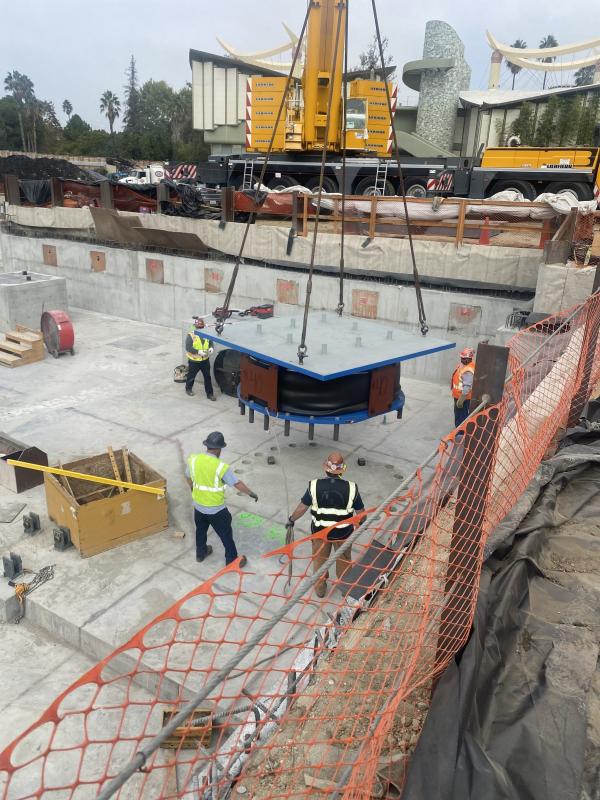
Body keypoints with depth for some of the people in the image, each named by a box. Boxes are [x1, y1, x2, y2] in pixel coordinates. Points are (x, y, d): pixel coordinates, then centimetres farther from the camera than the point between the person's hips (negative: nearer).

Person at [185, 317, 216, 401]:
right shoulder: (191, 335, -14)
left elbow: (211, 343, 13)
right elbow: (188, 348, -20)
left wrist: (211, 348, -10)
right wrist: (198, 352, -28)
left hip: (205, 360, 4)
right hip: (194, 360, -4)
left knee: (207, 377, 5)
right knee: (191, 376, 15)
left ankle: (210, 393, 12)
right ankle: (188, 389, 39)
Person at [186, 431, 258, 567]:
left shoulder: (193, 459, -12)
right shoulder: (221, 467, -26)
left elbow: (188, 477, 6)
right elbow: (237, 484, -18)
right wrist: (252, 493, -2)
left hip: (199, 506, 5)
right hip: (217, 510, -5)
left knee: (200, 530, 29)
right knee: (226, 535, 14)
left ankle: (200, 553, 49)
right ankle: (232, 561, 27)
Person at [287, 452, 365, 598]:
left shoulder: (314, 486, -20)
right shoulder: (351, 488, -20)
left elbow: (302, 507, -9)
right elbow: (360, 512, -8)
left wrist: (291, 519, 10)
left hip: (320, 531, 0)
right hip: (343, 532, 0)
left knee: (320, 559, 25)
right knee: (344, 560, 26)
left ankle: (320, 588, 44)